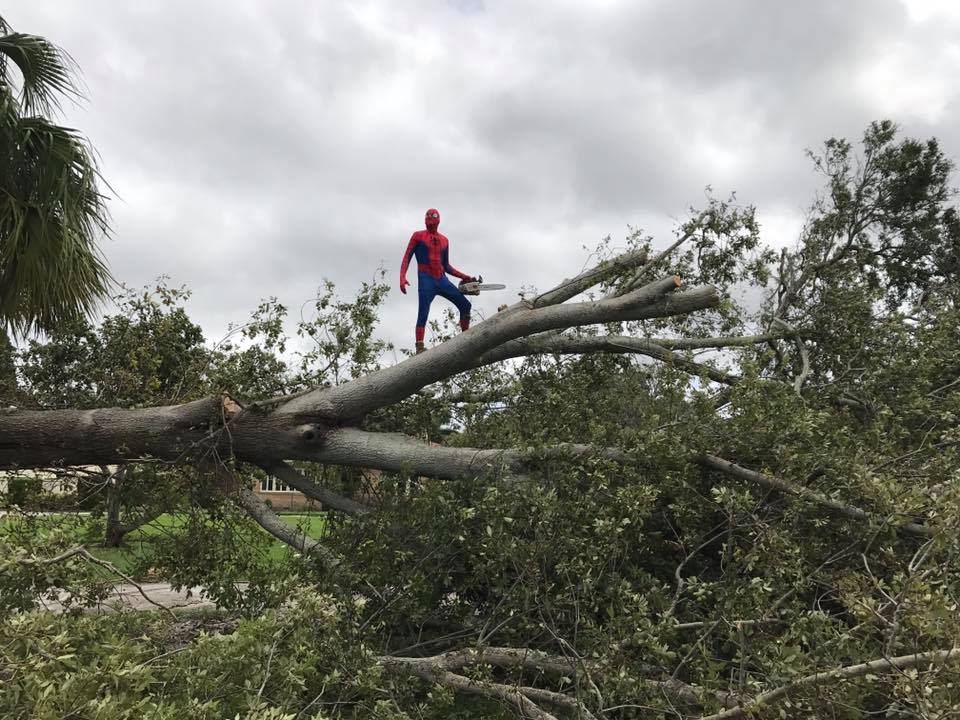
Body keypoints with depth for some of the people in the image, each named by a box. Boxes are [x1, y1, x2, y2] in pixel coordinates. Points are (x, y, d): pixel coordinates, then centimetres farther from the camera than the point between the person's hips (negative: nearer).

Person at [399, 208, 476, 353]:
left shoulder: (444, 240, 16)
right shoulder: (418, 236, 4)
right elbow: (406, 258, -1)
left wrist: (464, 277, 15)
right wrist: (402, 278, -16)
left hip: (441, 280, 5)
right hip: (426, 281, -5)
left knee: (465, 305, 1)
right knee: (423, 314, -14)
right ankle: (419, 348, -17)